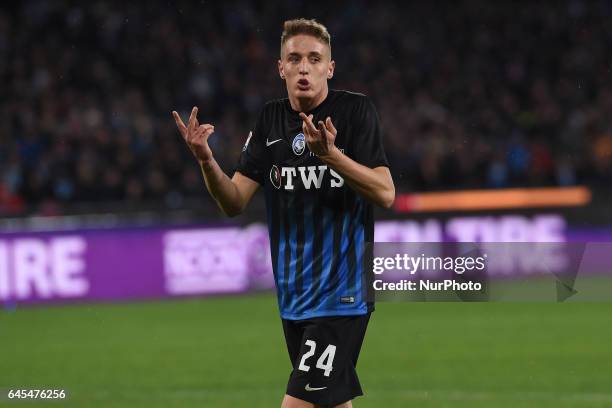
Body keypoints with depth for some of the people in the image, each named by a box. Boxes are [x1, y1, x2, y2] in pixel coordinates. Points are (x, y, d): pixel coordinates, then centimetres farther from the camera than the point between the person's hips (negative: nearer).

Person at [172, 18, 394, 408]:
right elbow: (235, 202, 4)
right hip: (293, 298, 6)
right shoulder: (271, 119, 7)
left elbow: (385, 193, -14)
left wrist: (330, 154, -28)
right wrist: (206, 160, -15)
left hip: (341, 295, -6)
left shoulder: (355, 110, -7)